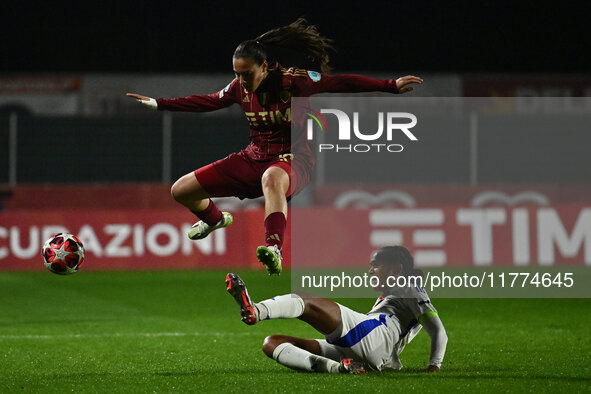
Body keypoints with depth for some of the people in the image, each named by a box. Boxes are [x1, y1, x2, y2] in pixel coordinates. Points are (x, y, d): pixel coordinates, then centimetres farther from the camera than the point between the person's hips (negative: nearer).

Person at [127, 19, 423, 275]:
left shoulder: (294, 82, -16)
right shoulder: (240, 88, -1)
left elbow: (341, 83, -14)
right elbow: (207, 102, 15)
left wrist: (391, 86, -19)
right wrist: (159, 104, 18)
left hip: (292, 159, -6)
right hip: (254, 158, 6)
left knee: (272, 178, -47)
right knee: (181, 191, 4)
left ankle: (274, 250, -64)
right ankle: (215, 219, 39)